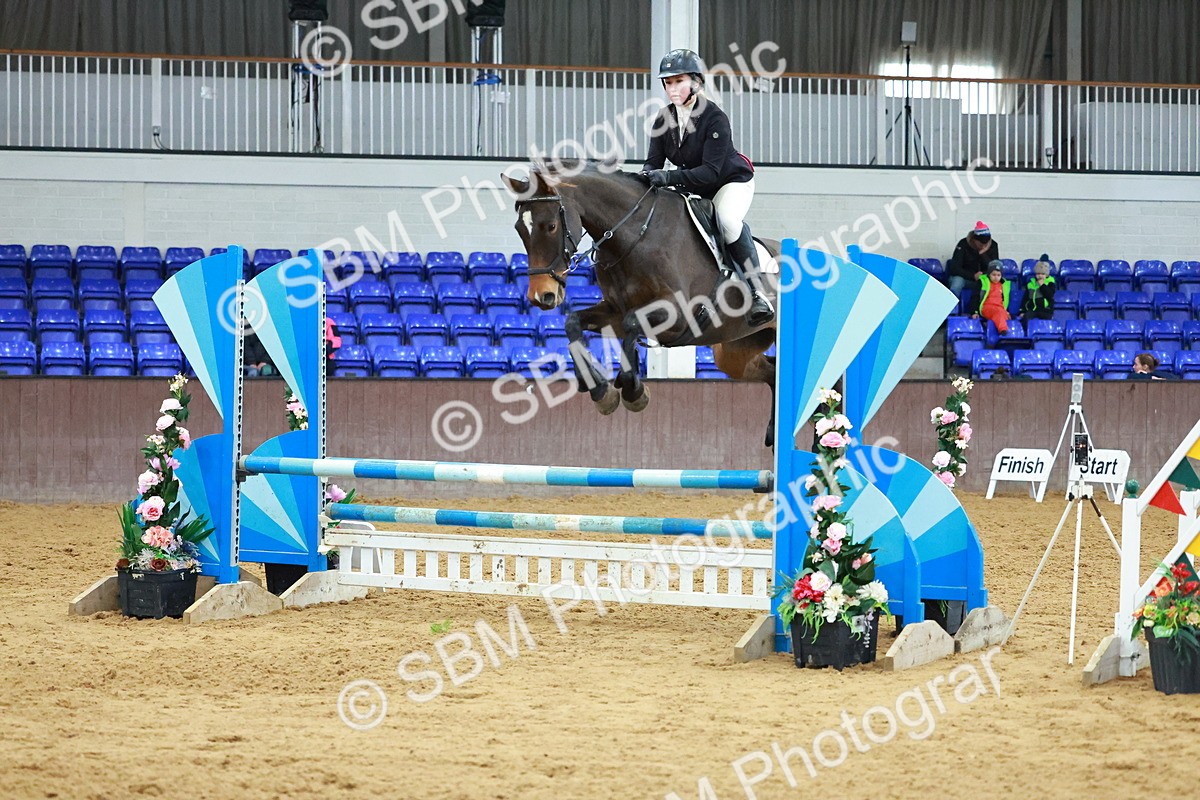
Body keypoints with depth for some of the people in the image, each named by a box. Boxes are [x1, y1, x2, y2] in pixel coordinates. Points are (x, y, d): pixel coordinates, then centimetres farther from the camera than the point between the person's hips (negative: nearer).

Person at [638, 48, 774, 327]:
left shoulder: (715, 118, -25)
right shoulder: (664, 120, -7)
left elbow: (710, 172, -32)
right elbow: (654, 160, -8)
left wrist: (669, 177, -44)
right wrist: (646, 176, -33)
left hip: (732, 181, -7)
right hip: (693, 188, 8)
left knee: (728, 220, -35)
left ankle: (758, 292, -31)